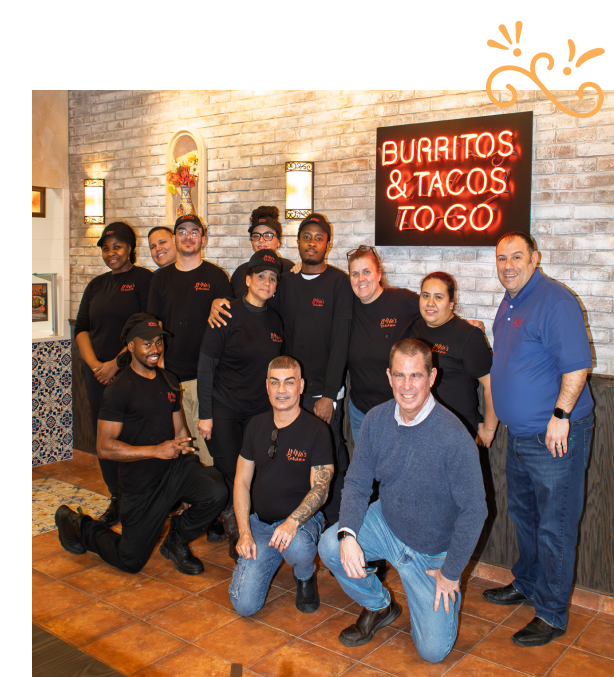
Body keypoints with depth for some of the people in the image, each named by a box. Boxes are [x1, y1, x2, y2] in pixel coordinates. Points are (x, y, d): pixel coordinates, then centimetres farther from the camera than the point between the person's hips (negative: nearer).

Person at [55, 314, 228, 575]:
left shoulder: (169, 381, 8)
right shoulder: (119, 390, -13)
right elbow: (104, 447, -17)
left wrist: (183, 446, -4)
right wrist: (156, 451, -23)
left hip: (176, 466, 5)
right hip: (141, 482, -5)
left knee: (216, 492, -25)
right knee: (131, 562, 7)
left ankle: (176, 539, 5)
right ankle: (79, 526, 34)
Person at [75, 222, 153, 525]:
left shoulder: (144, 279, -3)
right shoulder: (96, 285, 16)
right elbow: (81, 328, 12)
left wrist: (116, 363, -15)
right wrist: (93, 363, -4)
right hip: (97, 374, 6)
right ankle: (117, 500, 23)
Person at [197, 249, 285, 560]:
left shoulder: (275, 321, 6)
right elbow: (206, 365, -9)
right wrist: (205, 414, -12)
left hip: (260, 412, 4)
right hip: (224, 410, -4)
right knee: (230, 475, -2)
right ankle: (233, 533, 19)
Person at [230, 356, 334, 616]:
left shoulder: (317, 430, -9)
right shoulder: (256, 425, 4)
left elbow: (320, 489, -12)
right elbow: (242, 482, 6)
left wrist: (292, 522, -30)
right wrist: (244, 532, -5)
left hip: (303, 519, -3)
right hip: (260, 521, 3)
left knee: (298, 548, -39)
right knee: (244, 604, -12)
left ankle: (305, 577, 0)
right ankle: (272, 559, 20)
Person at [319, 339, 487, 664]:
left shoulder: (454, 436, -28)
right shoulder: (376, 419, -12)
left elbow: (474, 510, -20)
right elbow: (356, 483, -4)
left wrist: (451, 572, -12)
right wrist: (348, 533, -22)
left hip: (432, 550, -3)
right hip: (384, 523, 4)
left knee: (433, 650, -5)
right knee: (330, 546, -21)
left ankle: (446, 591, 29)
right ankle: (379, 606, 9)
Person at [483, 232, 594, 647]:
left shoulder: (554, 300, -17)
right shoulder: (509, 303, 12)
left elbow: (577, 364, -22)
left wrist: (560, 415, -24)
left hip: (555, 437, -9)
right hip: (519, 436, 10)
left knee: (555, 527, 2)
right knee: (522, 513, 23)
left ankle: (552, 615, 16)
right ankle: (527, 584, 42)